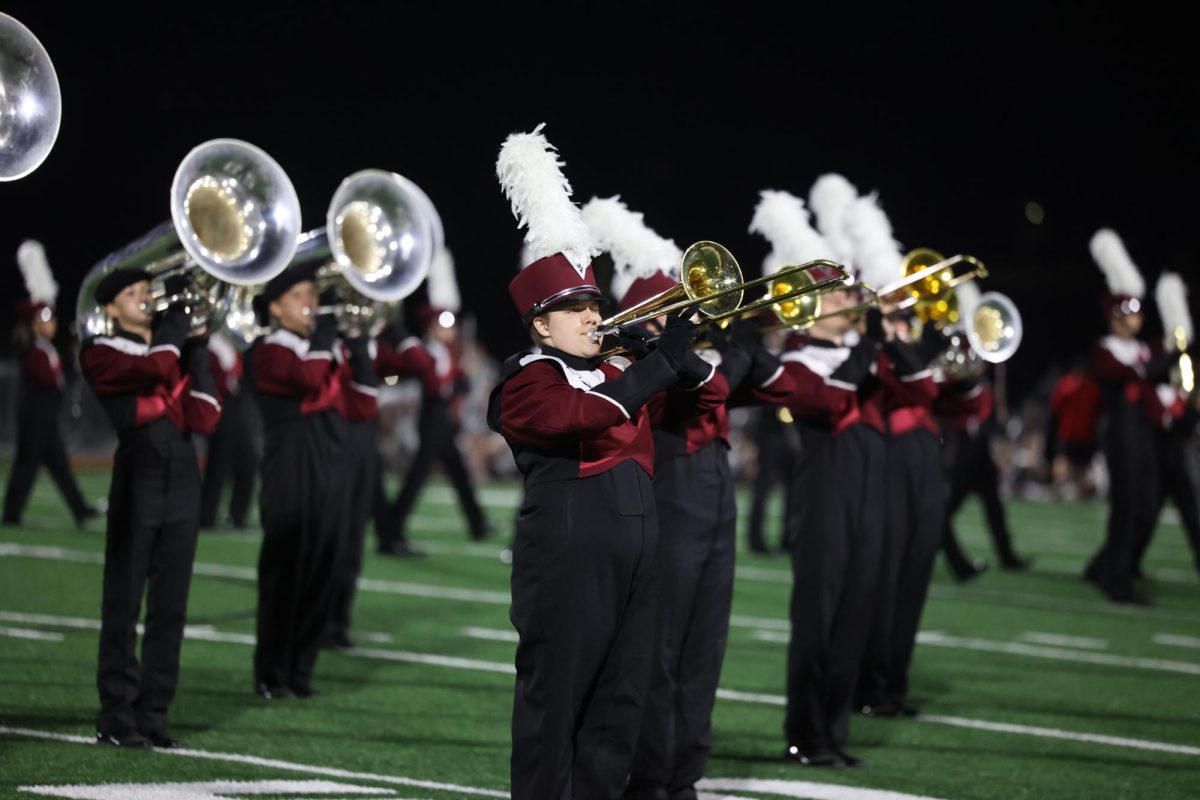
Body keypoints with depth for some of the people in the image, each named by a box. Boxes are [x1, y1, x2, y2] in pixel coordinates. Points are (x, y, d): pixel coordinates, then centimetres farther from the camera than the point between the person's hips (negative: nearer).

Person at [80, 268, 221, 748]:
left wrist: (197, 347, 1)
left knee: (171, 608, 4)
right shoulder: (100, 352, -1)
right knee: (123, 604, -2)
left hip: (182, 482, 5)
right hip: (137, 484, -5)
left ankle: (153, 715, 8)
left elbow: (204, 418, 5)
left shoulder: (178, 351, 18)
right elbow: (158, 367, -19)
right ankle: (116, 717, 1)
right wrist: (179, 299, -7)